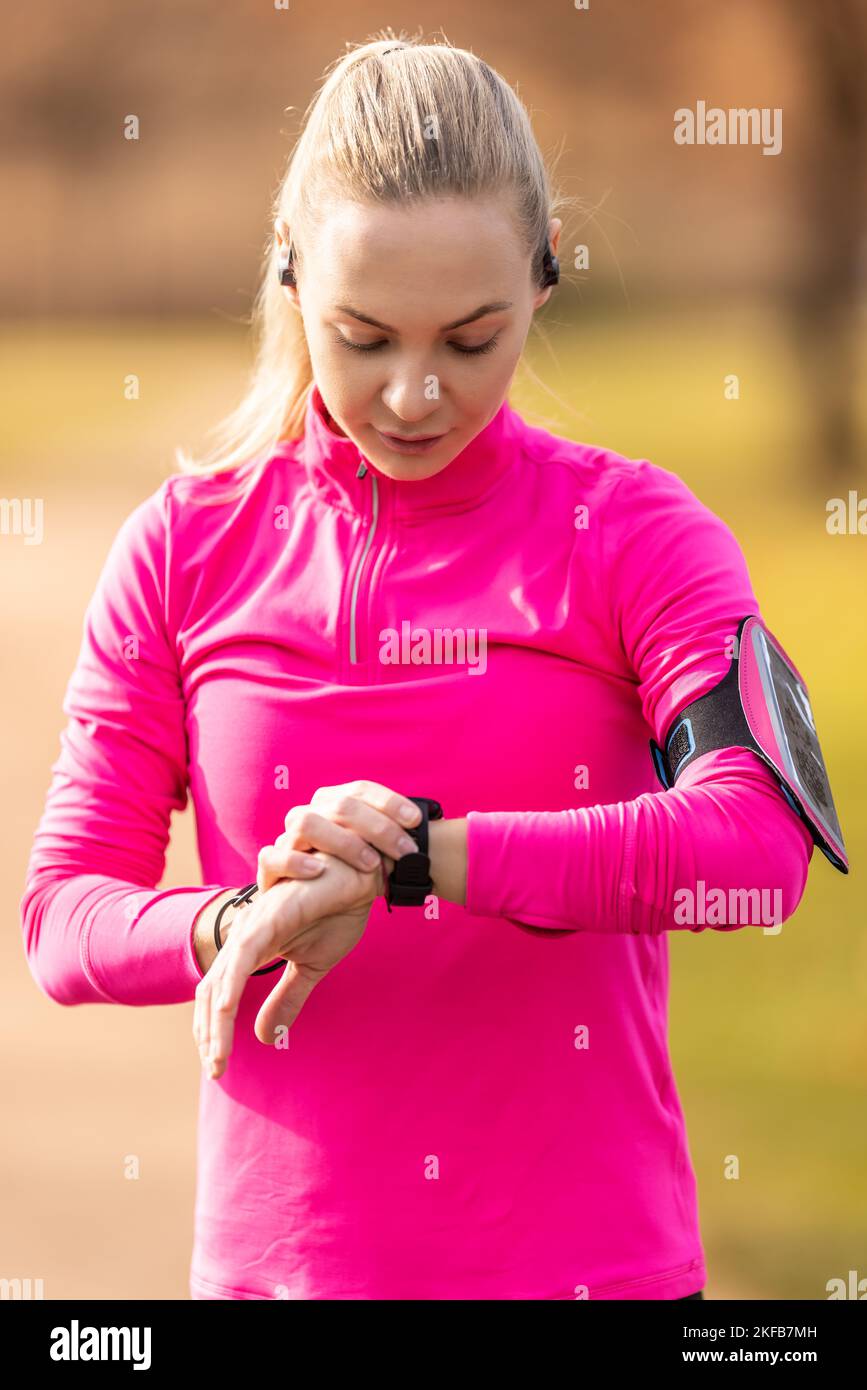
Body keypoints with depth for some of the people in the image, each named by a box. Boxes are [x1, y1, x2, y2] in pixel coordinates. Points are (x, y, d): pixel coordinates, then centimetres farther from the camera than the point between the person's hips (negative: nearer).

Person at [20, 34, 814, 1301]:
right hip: (273, 1258, 2)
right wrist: (244, 925, -21)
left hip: (587, 1251, -1)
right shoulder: (187, 549, 3)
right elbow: (64, 916, 0)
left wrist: (411, 856, -23)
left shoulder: (634, 532, -2)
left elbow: (755, 837, -19)